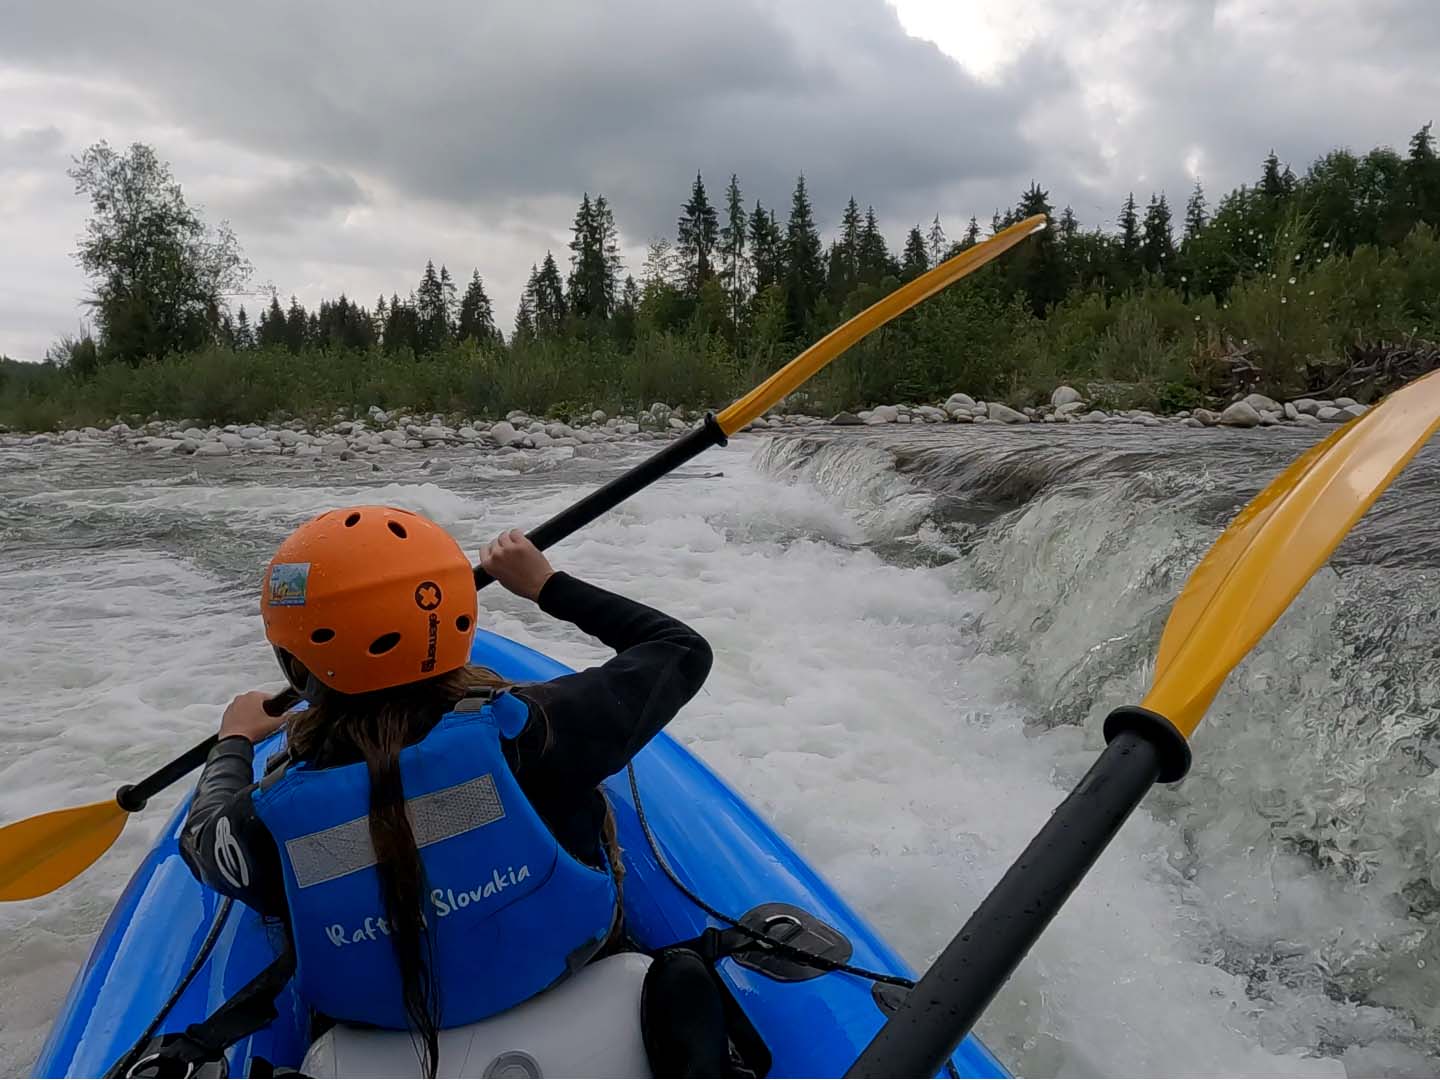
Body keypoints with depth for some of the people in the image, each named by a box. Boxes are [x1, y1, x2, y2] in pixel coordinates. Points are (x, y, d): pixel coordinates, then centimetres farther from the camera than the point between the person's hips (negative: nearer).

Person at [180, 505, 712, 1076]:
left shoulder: (269, 821, -30)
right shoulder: (525, 730, -36)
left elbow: (206, 834, -1)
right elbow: (681, 650, -18)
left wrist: (234, 742, 18)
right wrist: (549, 585, -8)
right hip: (571, 979, -1)